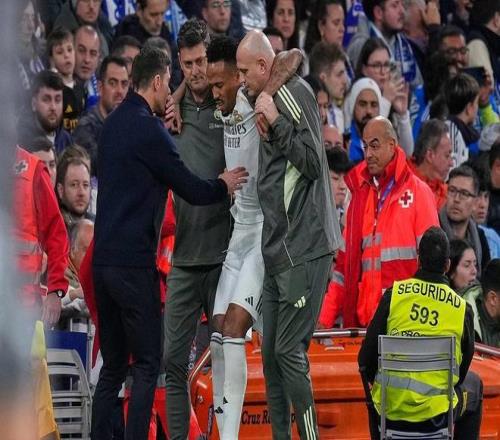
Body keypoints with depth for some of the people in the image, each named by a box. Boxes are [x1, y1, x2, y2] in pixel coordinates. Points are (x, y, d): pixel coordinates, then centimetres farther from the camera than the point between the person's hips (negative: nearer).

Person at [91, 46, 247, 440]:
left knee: (113, 365, 12)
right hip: (134, 261, -8)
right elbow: (191, 190, -8)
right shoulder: (148, 130, -12)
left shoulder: (115, 123, 13)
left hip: (104, 259, 8)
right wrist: (225, 185, 10)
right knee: (147, 365, -4)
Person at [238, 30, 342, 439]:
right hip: (278, 252, 9)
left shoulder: (294, 93, -9)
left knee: (289, 351, -12)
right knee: (271, 354, 8)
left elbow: (313, 162, -16)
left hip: (303, 250, -9)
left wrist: (276, 121, -17)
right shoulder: (269, 99, 18)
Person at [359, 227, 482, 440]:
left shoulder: (394, 294, -3)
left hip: (390, 408, 1)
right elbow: (462, 369, 7)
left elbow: (366, 359, 0)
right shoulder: (462, 308, -3)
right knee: (473, 384, 31)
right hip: (436, 414, -1)